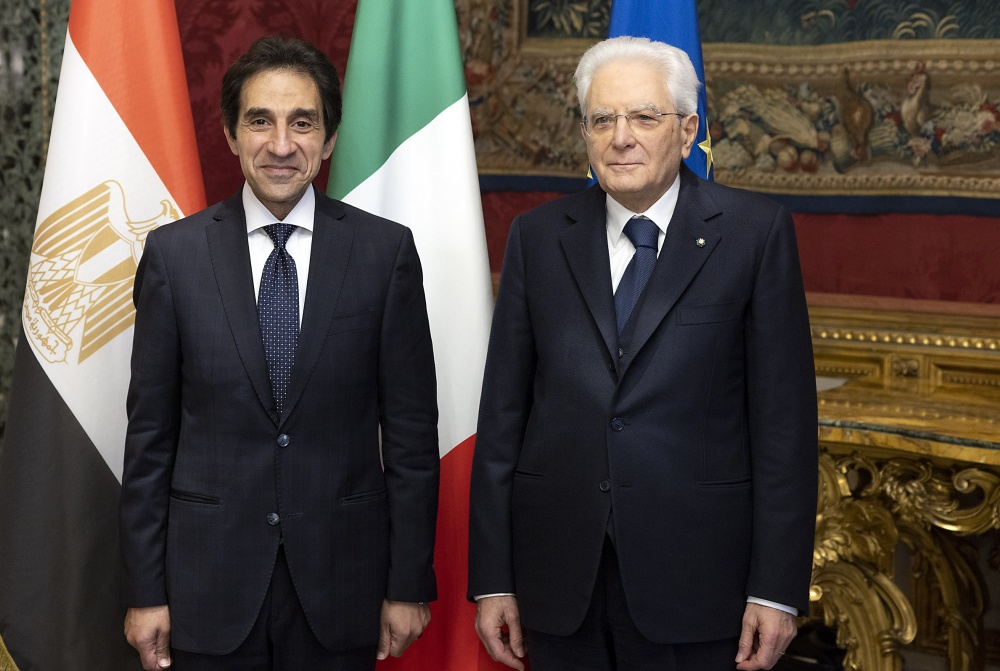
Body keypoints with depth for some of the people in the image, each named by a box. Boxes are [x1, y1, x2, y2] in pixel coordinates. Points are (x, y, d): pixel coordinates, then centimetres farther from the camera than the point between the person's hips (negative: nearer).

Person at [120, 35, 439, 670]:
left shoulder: (386, 250, -3)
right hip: (210, 583, 0)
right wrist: (145, 591, 1)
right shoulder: (174, 253, -2)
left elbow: (411, 428, -1)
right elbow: (151, 432, 1)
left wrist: (410, 585, -1)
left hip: (341, 577, 0)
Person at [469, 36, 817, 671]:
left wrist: (778, 588, -8)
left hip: (693, 573, -2)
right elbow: (503, 411, 4)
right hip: (560, 577, 2)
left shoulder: (754, 231, -2)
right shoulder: (539, 236, 5)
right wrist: (492, 579, 1)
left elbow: (784, 416, -4)